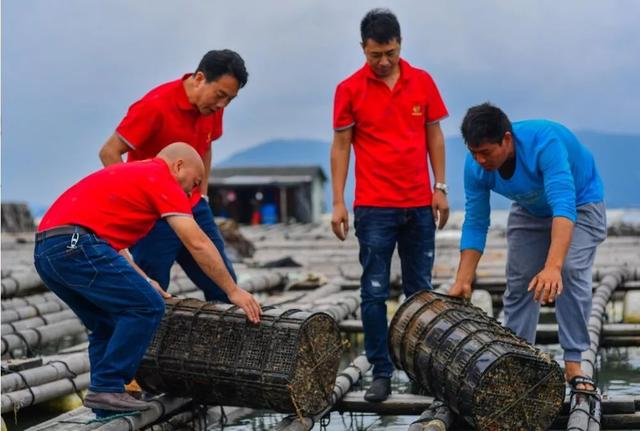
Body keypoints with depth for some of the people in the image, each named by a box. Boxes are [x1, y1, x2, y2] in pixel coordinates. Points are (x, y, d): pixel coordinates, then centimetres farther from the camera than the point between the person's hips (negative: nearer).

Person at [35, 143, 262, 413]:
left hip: (45, 252, 10)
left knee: (108, 325, 20)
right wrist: (233, 291, 6)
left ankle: (105, 393, 16)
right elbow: (198, 245, -1)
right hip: (75, 247, -9)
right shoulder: (161, 180, 4)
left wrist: (142, 282, 29)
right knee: (146, 308, -3)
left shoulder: (125, 175, 30)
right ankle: (107, 389, -3)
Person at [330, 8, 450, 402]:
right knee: (375, 292, -2)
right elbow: (341, 146, 0)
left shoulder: (422, 82, 3)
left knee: (421, 290, 10)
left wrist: (440, 188, 4)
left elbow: (434, 136, 10)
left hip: (419, 205, 2)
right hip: (374, 207, -2)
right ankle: (381, 373, 5)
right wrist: (338, 203, -4)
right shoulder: (349, 89, -3)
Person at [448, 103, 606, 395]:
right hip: (530, 211, 5)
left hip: (580, 204, -5)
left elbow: (564, 206, -50)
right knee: (518, 282, -1)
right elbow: (475, 224, -14)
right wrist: (463, 282, -21)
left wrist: (553, 267, -61)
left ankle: (573, 365, -21)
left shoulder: (544, 141, -40)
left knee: (572, 273, -24)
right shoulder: (476, 167, -22)